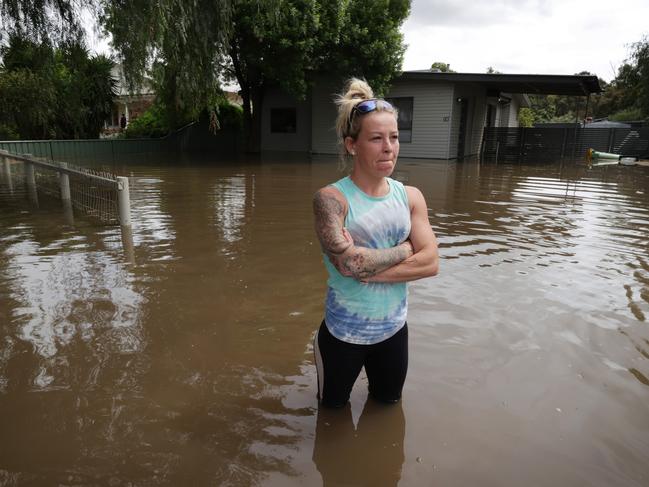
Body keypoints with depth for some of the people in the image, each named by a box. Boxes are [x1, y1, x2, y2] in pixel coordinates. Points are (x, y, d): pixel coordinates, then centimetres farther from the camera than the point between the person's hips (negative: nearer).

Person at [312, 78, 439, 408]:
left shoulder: (410, 196, -4)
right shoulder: (332, 198, -18)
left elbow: (430, 263, -12)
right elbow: (348, 263, -32)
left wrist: (366, 268, -23)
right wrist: (404, 249, -17)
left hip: (394, 330, 4)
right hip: (343, 333, -4)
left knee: (388, 404, 27)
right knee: (333, 408, 22)